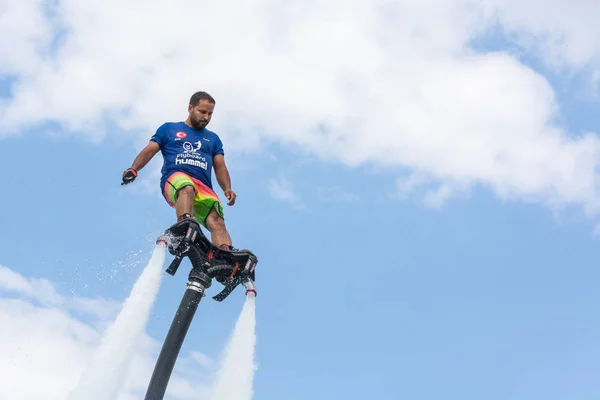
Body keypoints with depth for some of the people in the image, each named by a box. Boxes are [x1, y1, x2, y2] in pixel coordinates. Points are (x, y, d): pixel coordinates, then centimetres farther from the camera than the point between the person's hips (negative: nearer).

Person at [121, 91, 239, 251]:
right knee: (187, 188, -40)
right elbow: (149, 151, 14)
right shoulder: (168, 128, 24)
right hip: (174, 179, -2)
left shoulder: (213, 139, 31)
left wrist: (227, 189, -1)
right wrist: (133, 169, -6)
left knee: (216, 220, -27)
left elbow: (220, 167, 20)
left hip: (203, 188, 3)